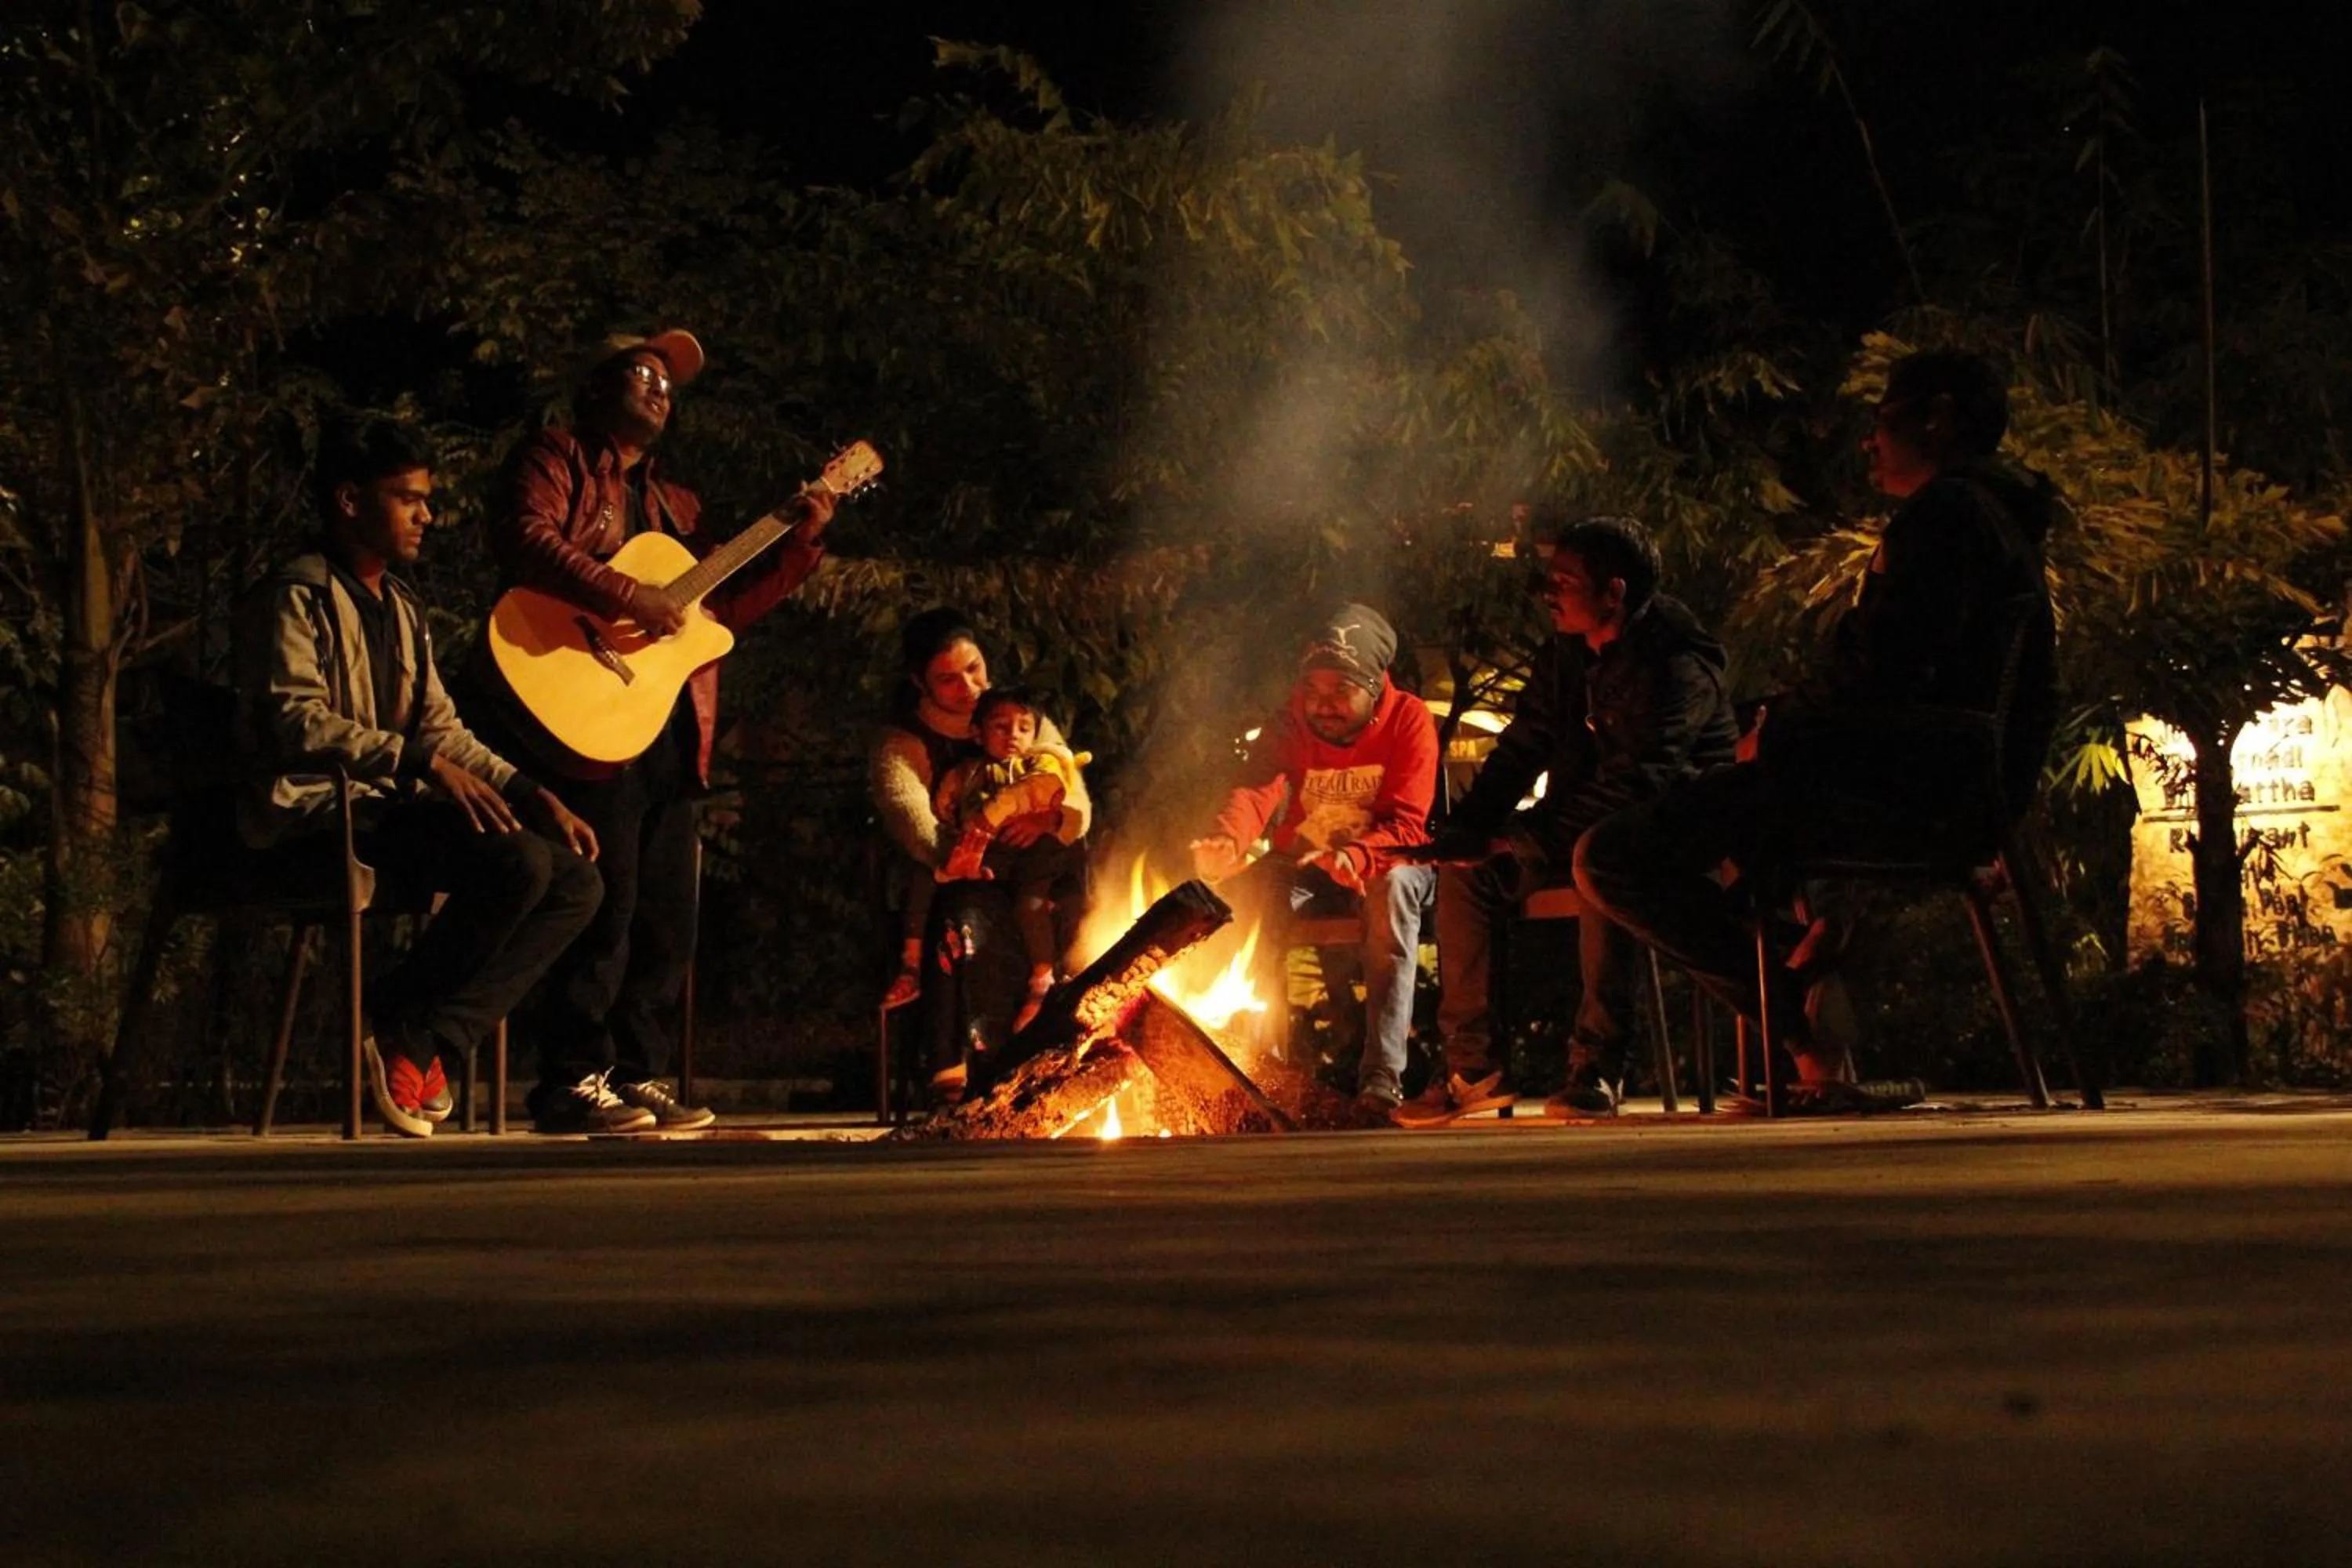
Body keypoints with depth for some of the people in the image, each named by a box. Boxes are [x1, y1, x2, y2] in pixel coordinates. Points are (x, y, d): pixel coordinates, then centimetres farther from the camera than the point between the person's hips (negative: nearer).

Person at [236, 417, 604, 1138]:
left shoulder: (401, 608, 23)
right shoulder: (298, 596, -5)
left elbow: (440, 728, 22)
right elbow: (297, 721, -19)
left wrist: (532, 794, 7)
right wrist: (423, 766, -26)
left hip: (393, 807, 9)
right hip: (320, 810, -9)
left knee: (578, 883, -5)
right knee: (519, 863, -28)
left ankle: (425, 1040, -13)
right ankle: (393, 1025, -13)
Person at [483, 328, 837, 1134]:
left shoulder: (671, 501, 27)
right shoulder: (554, 458, 4)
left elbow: (730, 603, 23)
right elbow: (526, 542, -16)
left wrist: (800, 541, 14)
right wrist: (629, 597, -21)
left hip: (671, 730, 8)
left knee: (667, 915, 6)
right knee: (603, 900, -12)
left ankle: (637, 1074, 11)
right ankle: (573, 1081, -9)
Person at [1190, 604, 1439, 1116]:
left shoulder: (1408, 720, -15)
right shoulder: (1289, 726, -8)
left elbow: (1405, 824, -23)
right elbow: (1254, 791, -26)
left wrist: (1354, 857, -46)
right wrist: (1227, 842, -51)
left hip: (1381, 864, -2)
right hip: (1303, 869, 2)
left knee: (1393, 887, -37)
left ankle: (1382, 1075, -43)